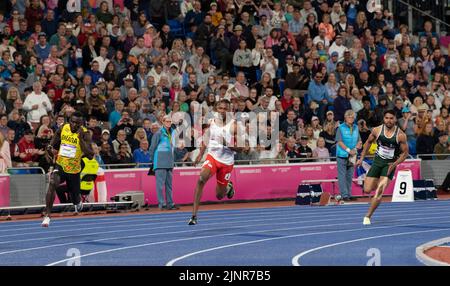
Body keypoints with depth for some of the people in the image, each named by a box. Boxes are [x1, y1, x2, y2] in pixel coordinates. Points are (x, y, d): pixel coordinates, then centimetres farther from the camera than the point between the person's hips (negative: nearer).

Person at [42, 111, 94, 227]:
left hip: (74, 170, -1)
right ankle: (47, 215, -27)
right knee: (53, 183, -31)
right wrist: (50, 149, -13)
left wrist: (81, 138, -33)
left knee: (75, 199, 15)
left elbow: (90, 156, -26)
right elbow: (54, 143, 12)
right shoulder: (63, 129, -5)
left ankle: (78, 203, 56)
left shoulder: (84, 134, -16)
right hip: (60, 165, 1)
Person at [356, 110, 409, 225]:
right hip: (377, 161, 3)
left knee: (379, 192, -16)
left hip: (390, 164, -3)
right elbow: (368, 142, 11)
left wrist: (395, 164, -17)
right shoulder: (377, 130, -7)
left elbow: (405, 153, -4)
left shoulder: (400, 135, -13)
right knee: (367, 190, 0)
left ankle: (368, 216, -6)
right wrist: (361, 158, 10)